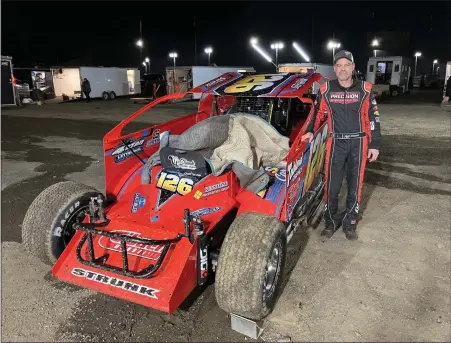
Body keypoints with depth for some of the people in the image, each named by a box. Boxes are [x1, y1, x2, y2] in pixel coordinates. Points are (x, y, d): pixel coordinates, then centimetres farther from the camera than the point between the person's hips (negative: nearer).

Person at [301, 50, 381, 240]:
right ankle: (331, 220, 19)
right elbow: (318, 113, 15)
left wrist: (375, 145, 0)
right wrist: (310, 131, 7)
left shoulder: (365, 89, 0)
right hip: (336, 142, 0)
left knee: (355, 184, 7)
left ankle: (350, 222, 21)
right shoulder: (326, 89, 1)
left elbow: (373, 118, 2)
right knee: (332, 183, 2)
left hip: (358, 143, 0)